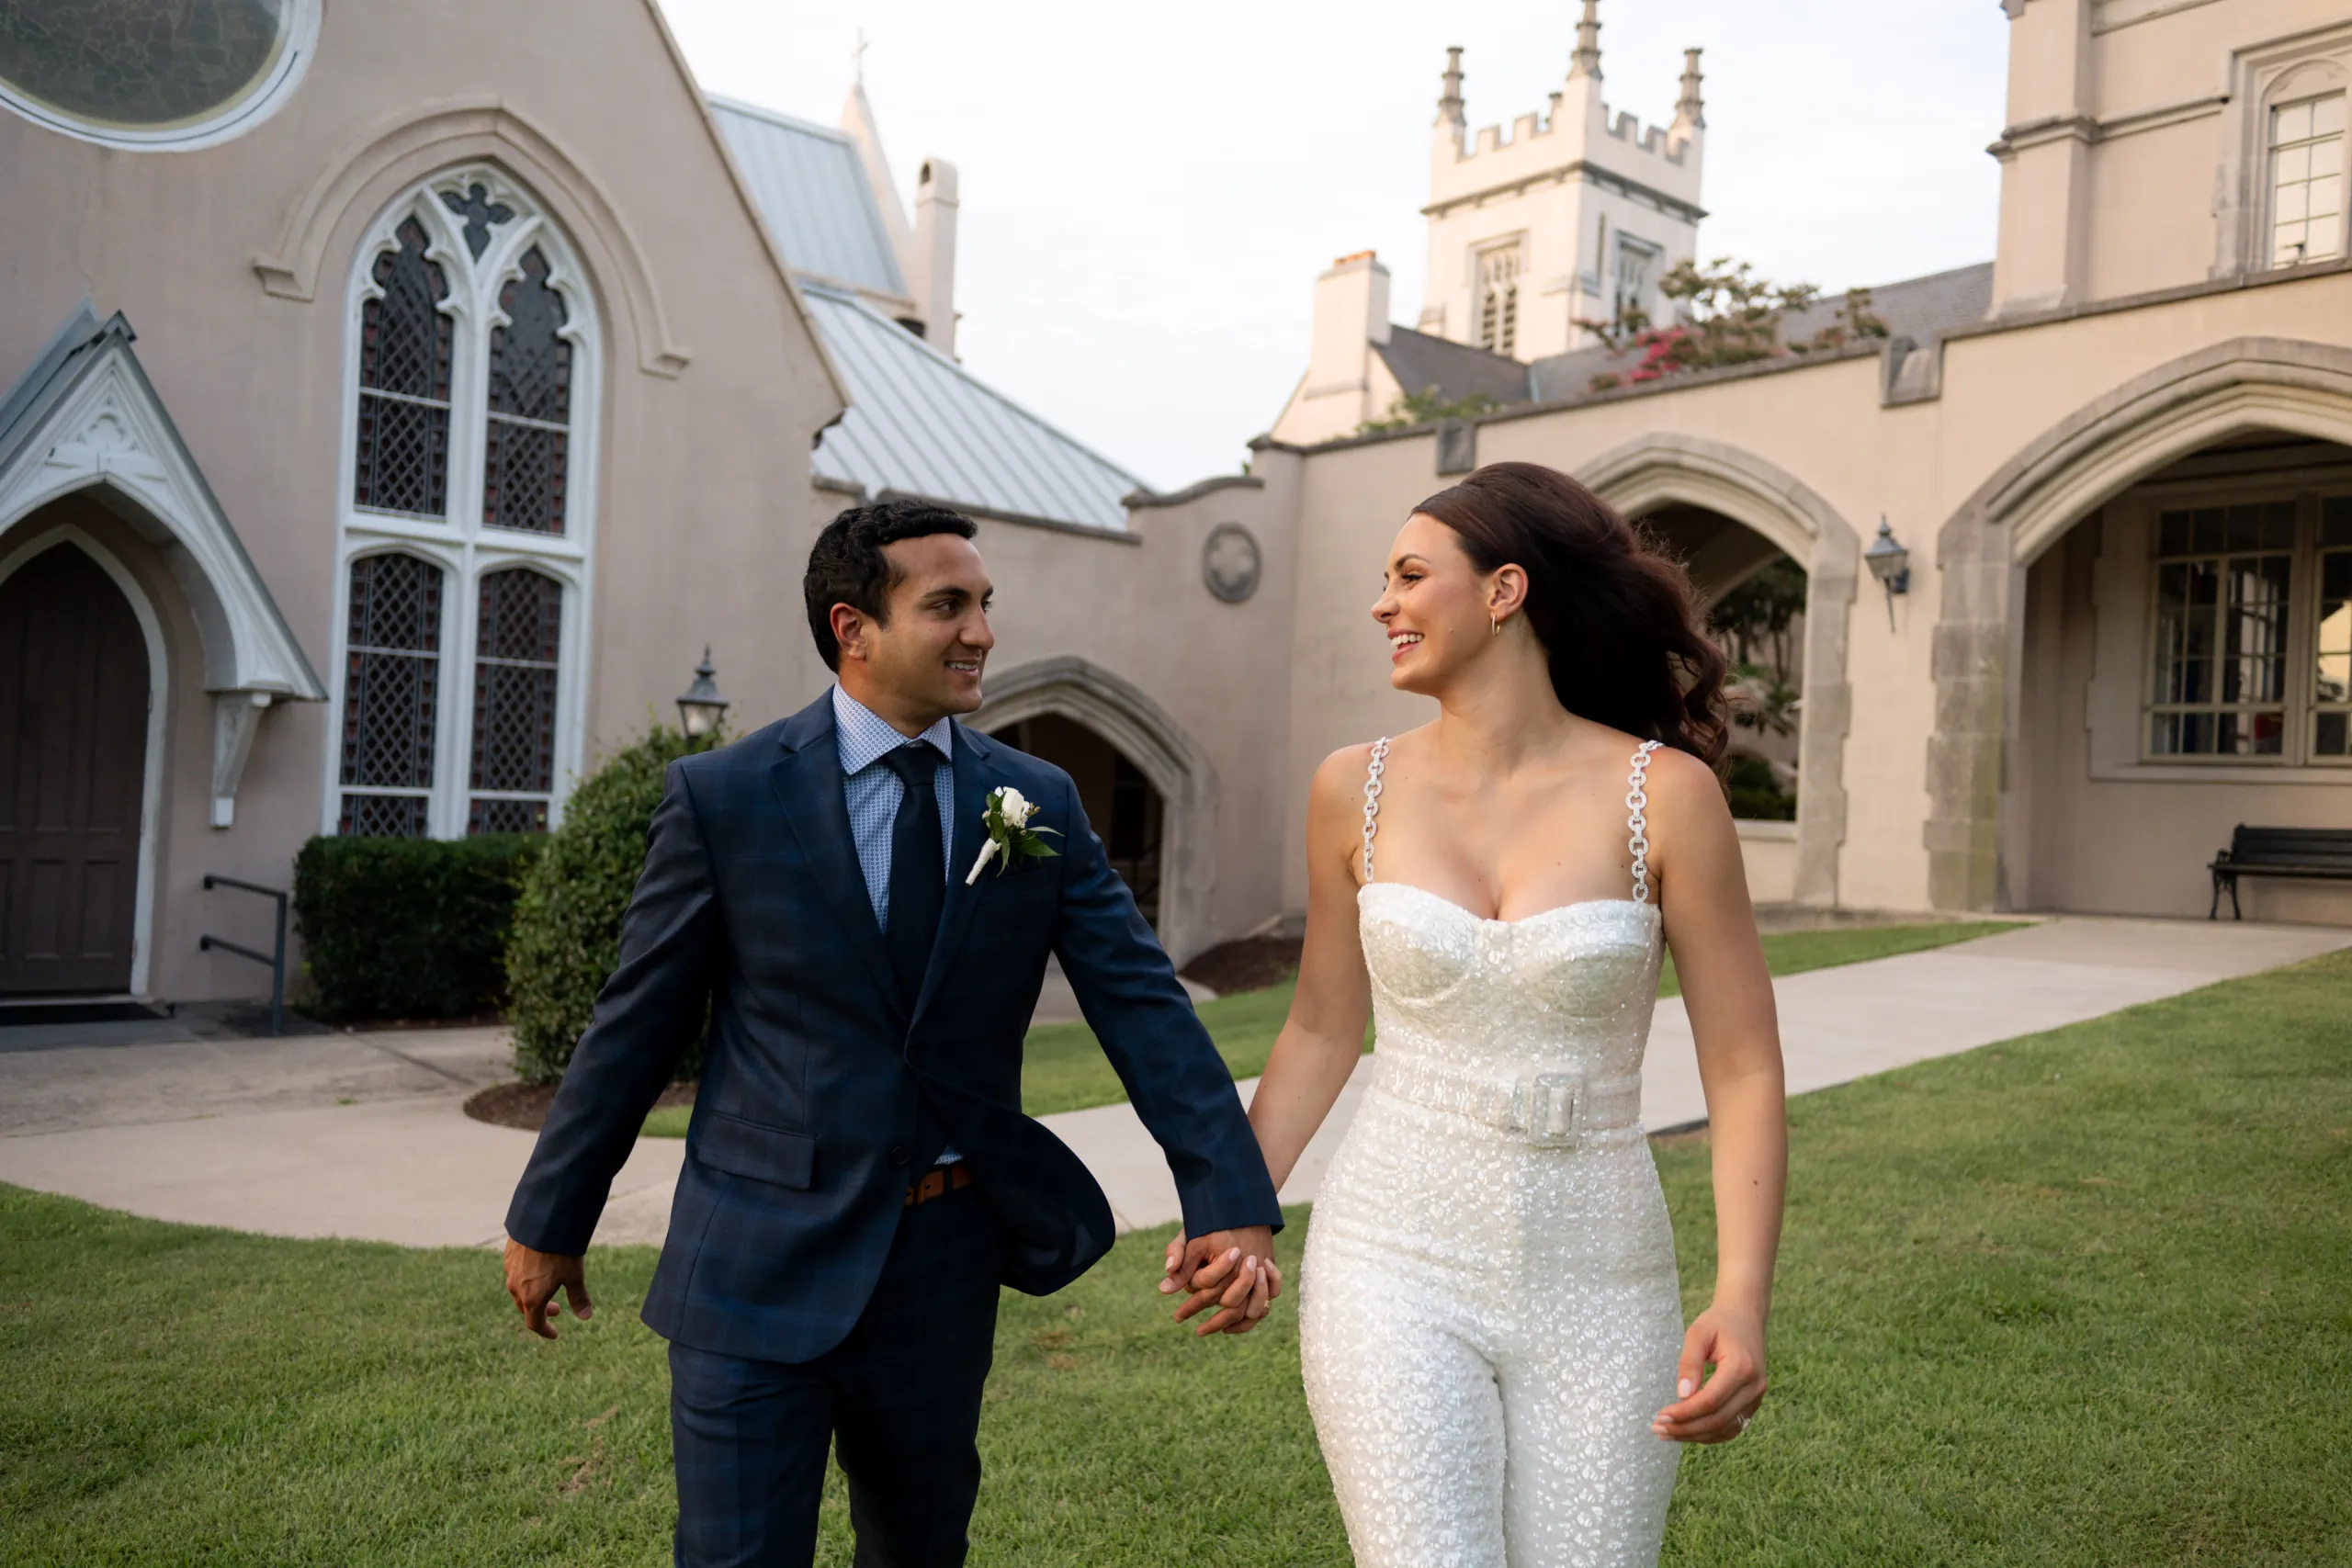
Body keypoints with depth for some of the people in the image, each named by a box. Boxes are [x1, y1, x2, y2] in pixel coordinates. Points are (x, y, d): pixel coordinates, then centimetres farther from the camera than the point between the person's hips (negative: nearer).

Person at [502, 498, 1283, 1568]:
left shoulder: (1040, 804, -2)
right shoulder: (724, 796, -9)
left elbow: (1142, 1005, -7)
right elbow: (635, 1026, -2)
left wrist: (1234, 1203, -17)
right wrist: (550, 1223, 5)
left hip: (947, 1263, 3)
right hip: (761, 1264, -3)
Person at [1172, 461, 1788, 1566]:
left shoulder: (1664, 793, -8)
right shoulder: (1356, 790, -1)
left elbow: (1744, 1072, -6)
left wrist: (1742, 1299, -17)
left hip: (1595, 1290, 0)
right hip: (1394, 1269, 1)